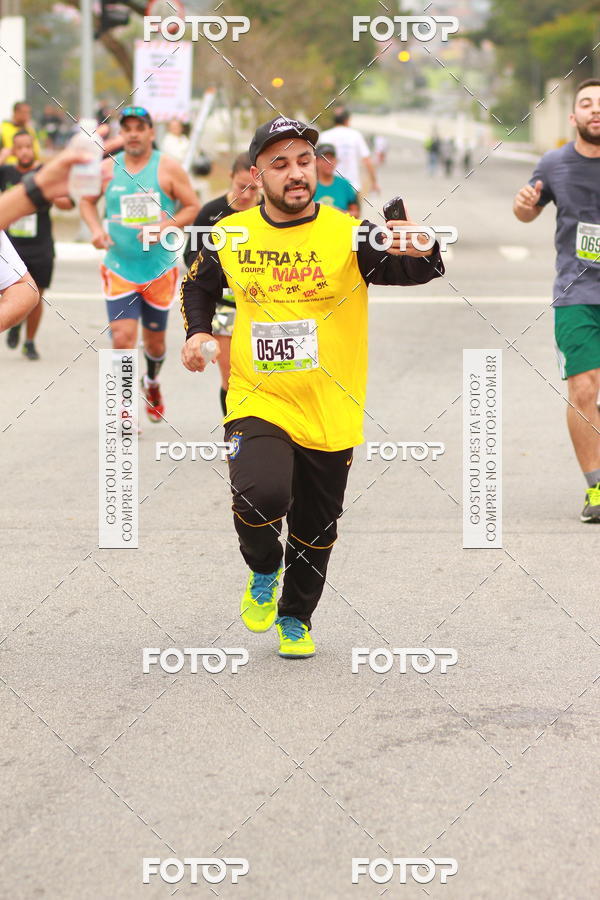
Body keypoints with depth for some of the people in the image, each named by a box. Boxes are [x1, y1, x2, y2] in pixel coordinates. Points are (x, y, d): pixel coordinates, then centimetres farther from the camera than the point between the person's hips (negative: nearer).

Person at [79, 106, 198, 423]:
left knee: (154, 338, 14)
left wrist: (166, 227, -17)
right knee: (122, 337, -15)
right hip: (119, 268, 0)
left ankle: (152, 383, 46)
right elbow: (87, 200, 17)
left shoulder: (167, 168, -4)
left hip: (159, 268, 0)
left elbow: (193, 207, -1)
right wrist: (96, 229, -1)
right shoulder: (107, 168, 2)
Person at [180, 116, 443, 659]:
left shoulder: (348, 235, -9)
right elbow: (200, 284, 20)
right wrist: (197, 331, 2)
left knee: (317, 529, 13)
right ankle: (264, 572, 6)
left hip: (331, 411, 0)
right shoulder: (231, 236, -1)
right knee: (262, 495, -26)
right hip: (257, 403, 0)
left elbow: (411, 270, -25)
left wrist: (420, 252, -48)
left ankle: (295, 618, 40)